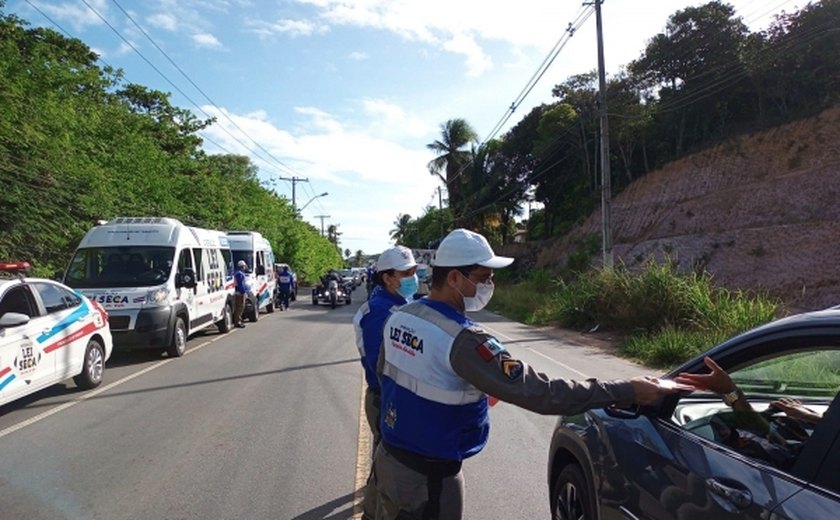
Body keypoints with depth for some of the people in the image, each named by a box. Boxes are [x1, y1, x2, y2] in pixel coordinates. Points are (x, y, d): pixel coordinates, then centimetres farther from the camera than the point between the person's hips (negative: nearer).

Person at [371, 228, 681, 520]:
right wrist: (626, 391, -26)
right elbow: (537, 392, -32)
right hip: (429, 477, -7)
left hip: (388, 458, 8)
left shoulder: (399, 317, -3)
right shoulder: (461, 340, -29)